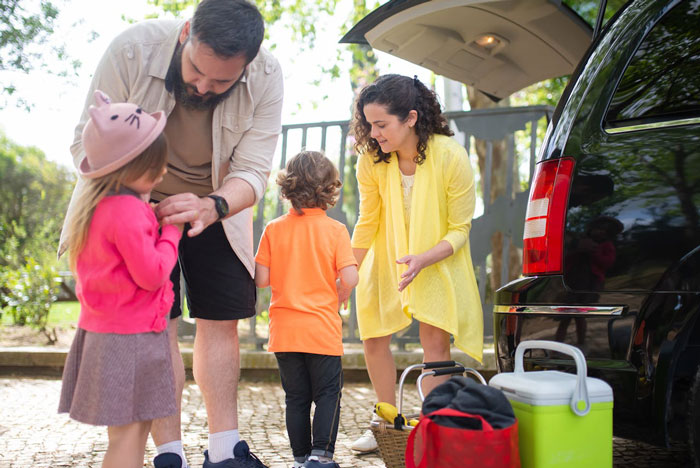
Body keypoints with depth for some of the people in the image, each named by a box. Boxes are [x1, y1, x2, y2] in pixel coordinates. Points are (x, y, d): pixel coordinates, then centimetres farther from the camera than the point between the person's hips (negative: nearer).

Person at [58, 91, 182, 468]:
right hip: (130, 335, -10)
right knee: (128, 433, -6)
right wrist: (171, 232, -6)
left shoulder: (97, 204, 10)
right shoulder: (128, 212, -21)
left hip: (101, 329, 10)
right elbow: (152, 274, -20)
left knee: (128, 429, 18)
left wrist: (155, 218, 6)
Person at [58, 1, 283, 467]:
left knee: (222, 320, 2)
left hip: (218, 207, 2)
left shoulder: (266, 76, -24)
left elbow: (252, 170, -22)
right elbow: (89, 142, -23)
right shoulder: (133, 49, -29)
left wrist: (212, 206, -43)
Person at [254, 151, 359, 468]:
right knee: (327, 394, 8)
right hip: (322, 329, -2)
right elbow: (350, 277, -14)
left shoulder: (273, 229, -2)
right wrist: (341, 294, 7)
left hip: (284, 331, 2)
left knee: (296, 397, 12)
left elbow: (261, 279, -4)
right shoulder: (335, 230, -7)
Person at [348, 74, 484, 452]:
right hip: (387, 258, 3)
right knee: (373, 338, 1)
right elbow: (367, 222, -4)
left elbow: (459, 229, -18)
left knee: (435, 340, -12)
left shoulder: (452, 158, -27)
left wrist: (422, 260, -34)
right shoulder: (371, 161, -19)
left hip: (439, 259, -3)